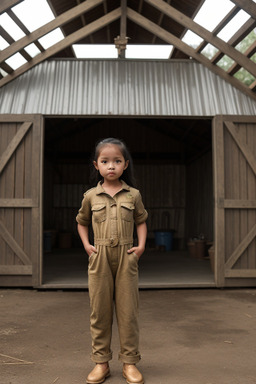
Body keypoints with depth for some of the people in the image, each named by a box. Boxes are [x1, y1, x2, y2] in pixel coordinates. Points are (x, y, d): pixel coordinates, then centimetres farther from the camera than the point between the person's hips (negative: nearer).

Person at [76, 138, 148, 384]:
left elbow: (141, 221, 14)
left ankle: (129, 362, 16)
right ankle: (101, 362, 18)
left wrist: (141, 245, 1)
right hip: (99, 257, 1)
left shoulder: (133, 195, 3)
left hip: (126, 256, 0)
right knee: (99, 310, 6)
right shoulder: (91, 196, 5)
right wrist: (86, 244, 5)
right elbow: (82, 221, 18)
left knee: (127, 310, 4)